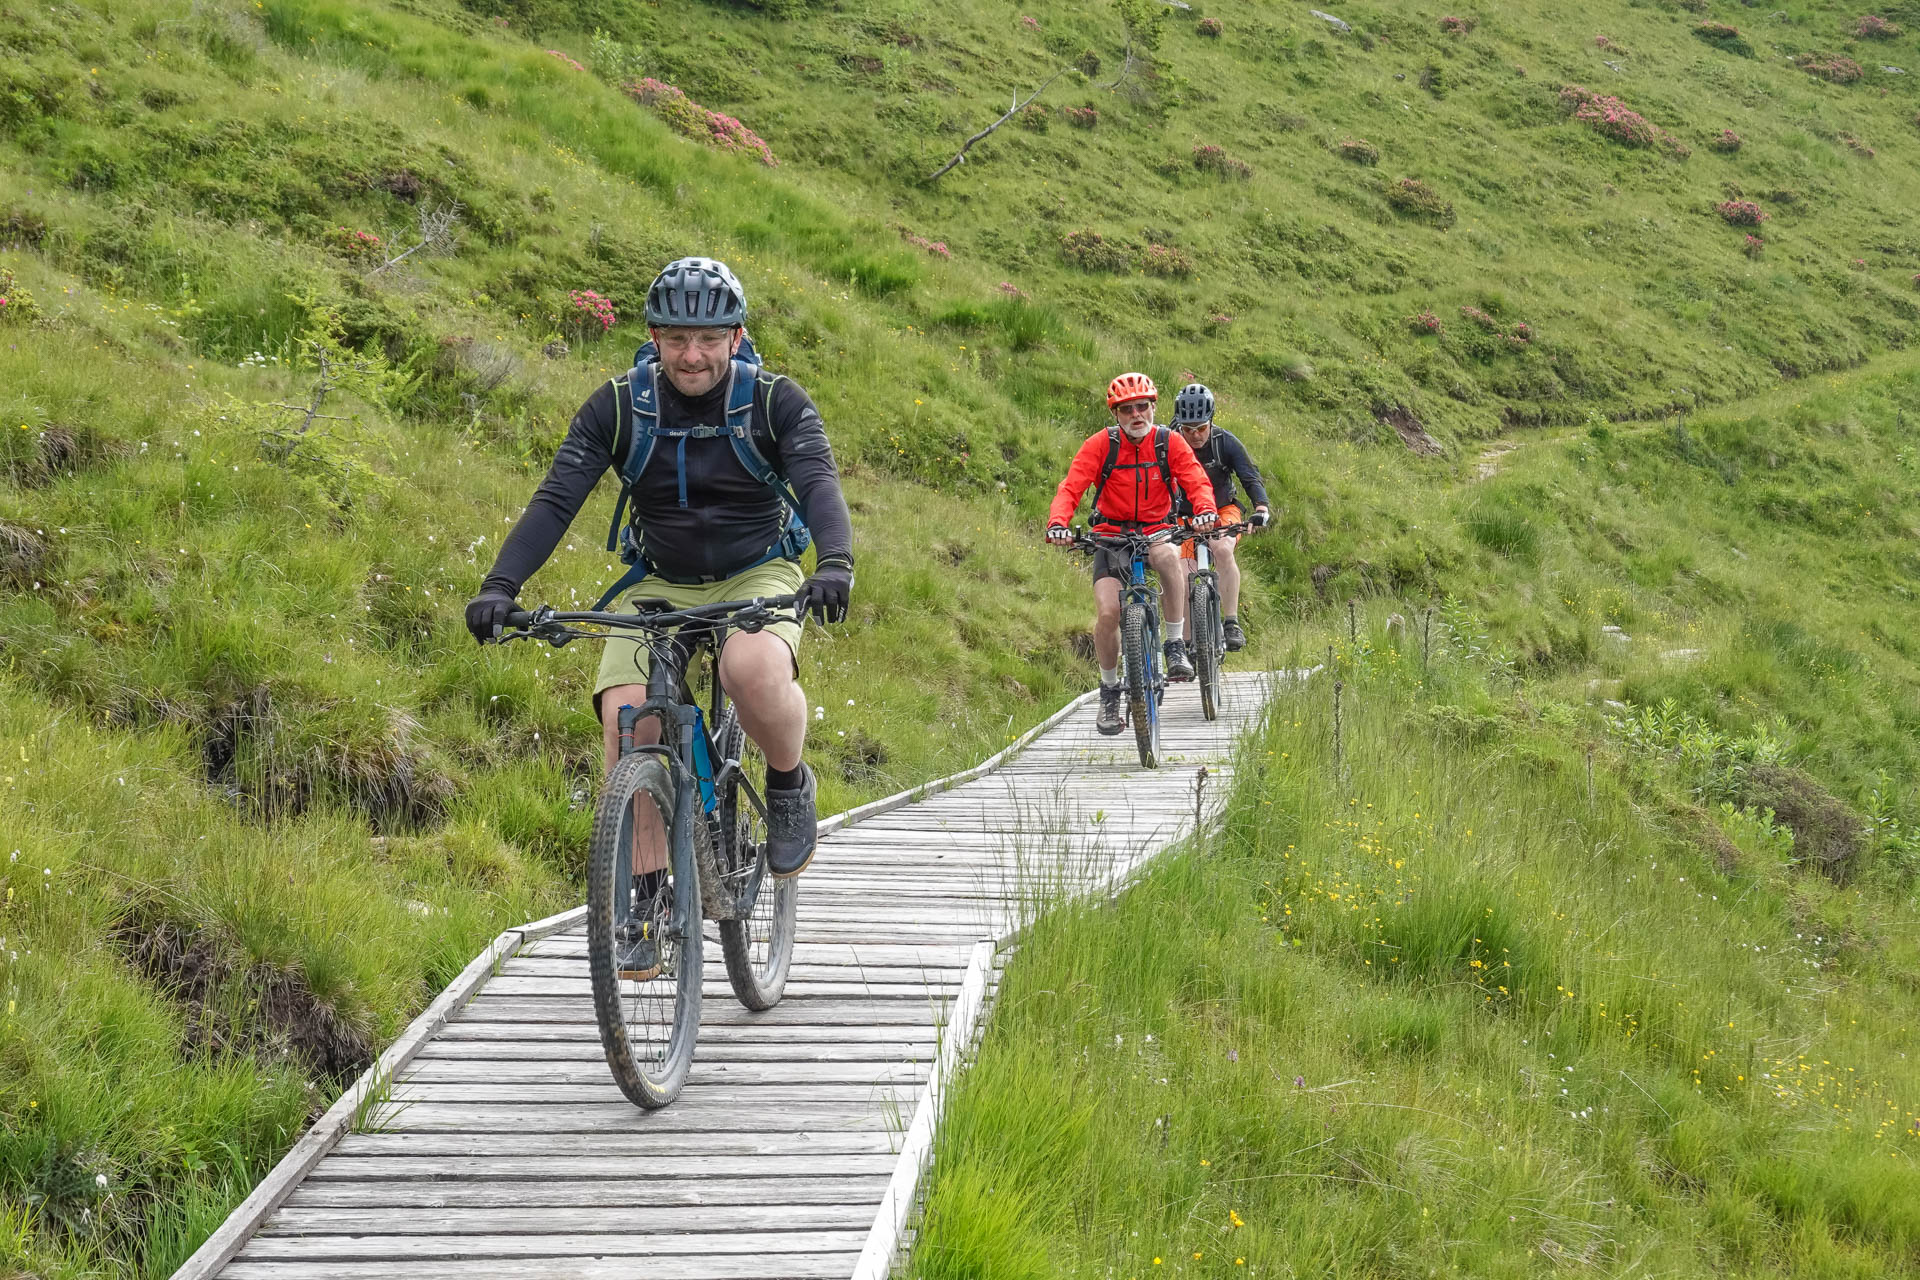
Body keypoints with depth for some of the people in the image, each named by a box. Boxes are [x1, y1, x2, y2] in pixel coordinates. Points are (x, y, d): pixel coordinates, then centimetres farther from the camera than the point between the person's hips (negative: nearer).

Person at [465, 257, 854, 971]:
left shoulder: (776, 403, -13)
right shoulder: (618, 409, -10)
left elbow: (819, 483, -27)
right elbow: (556, 498, -17)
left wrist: (836, 564, -48)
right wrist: (500, 586, -33)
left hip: (757, 578, -2)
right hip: (660, 588, 2)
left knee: (754, 670, -36)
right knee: (627, 720, -22)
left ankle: (789, 787, -4)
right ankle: (648, 898, -9)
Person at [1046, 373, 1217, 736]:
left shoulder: (1169, 443, -5)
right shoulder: (1101, 444, -8)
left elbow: (1198, 482, -14)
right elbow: (1071, 487, -16)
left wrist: (1204, 510, -36)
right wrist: (1057, 523, -36)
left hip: (1156, 532, 0)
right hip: (1112, 535, 0)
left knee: (1168, 556, -38)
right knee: (1108, 613, -19)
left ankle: (1176, 647, -23)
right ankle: (1109, 691, 5)